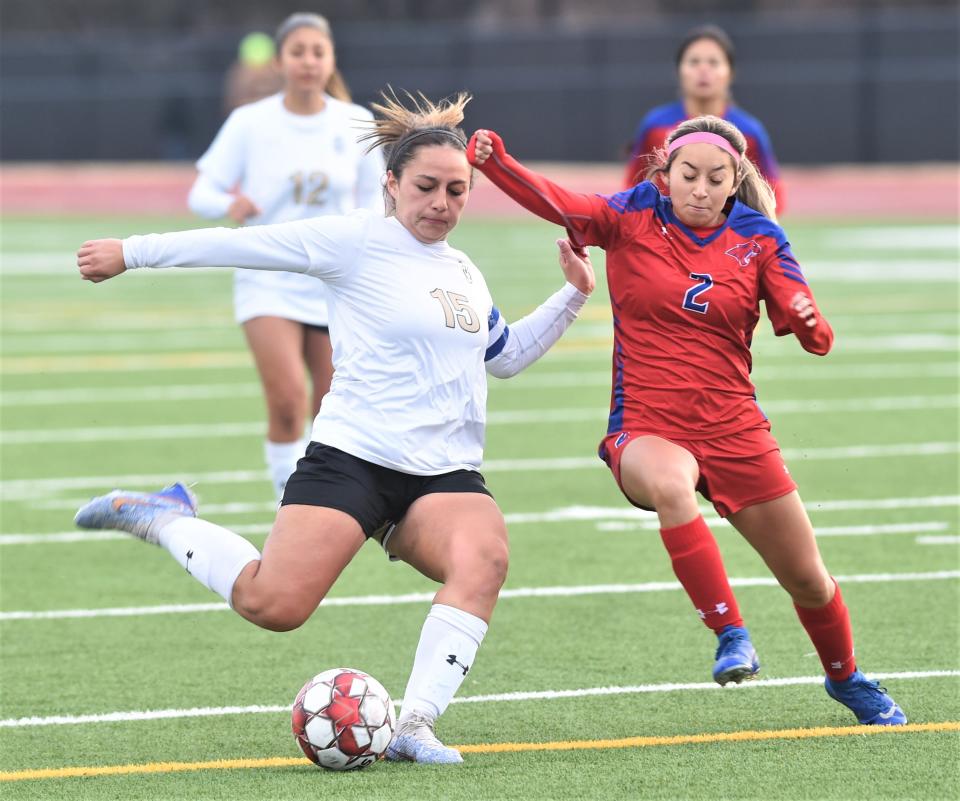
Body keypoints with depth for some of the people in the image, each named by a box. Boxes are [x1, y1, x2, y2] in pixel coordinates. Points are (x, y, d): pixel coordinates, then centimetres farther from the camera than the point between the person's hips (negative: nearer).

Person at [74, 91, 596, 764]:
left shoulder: (463, 271, 19)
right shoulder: (358, 241, -3)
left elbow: (504, 355, 33)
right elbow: (246, 246, -2)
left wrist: (573, 295, 23)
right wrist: (131, 253, 0)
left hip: (446, 475, 5)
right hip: (352, 456, -5)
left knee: (484, 557, -28)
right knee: (274, 604, -18)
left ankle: (415, 726, -29)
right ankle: (162, 519, 11)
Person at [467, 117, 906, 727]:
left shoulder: (758, 239, 0)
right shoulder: (633, 219, -3)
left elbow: (816, 338, -4)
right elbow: (551, 201, -20)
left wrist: (811, 322, -28)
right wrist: (492, 159, -38)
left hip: (735, 431, 2)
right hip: (646, 430, -2)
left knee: (808, 580, 9)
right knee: (670, 483, -40)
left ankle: (847, 679, 39)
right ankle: (730, 635, -31)